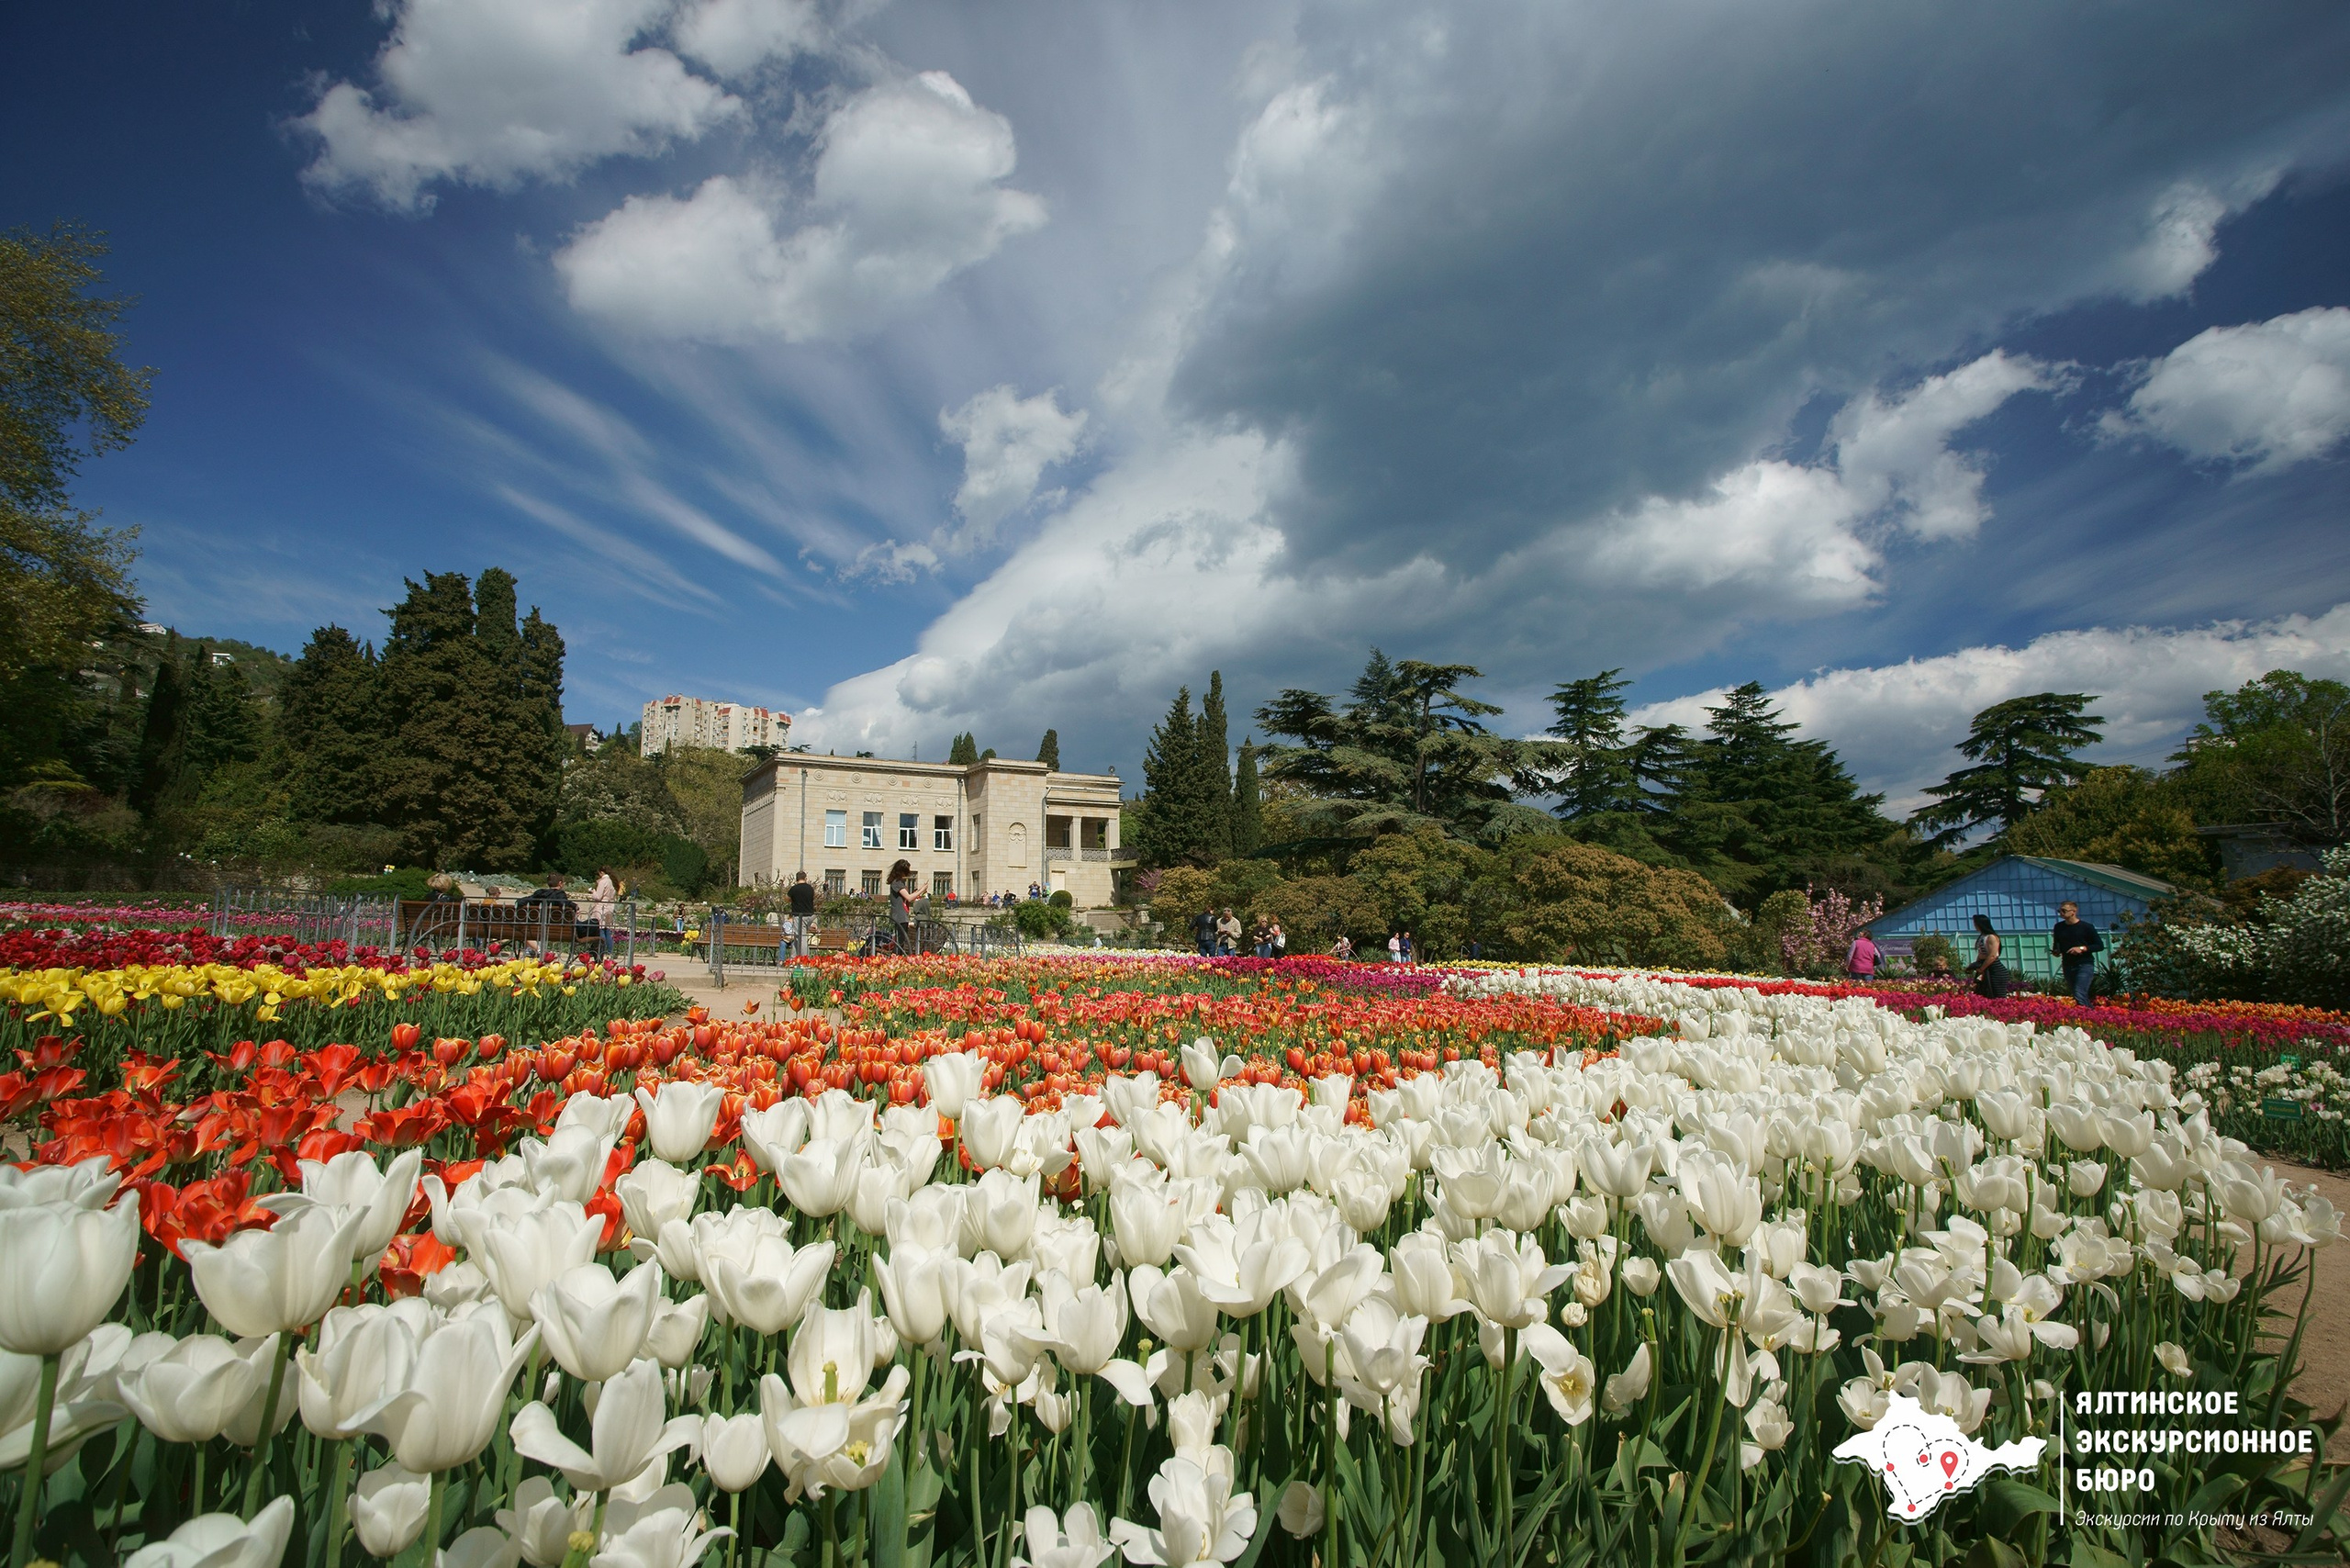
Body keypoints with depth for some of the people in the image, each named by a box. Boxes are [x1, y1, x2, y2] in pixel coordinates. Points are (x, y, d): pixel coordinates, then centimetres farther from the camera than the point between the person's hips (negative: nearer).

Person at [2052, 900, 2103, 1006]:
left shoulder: (2086, 927, -5)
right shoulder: (2059, 927, 9)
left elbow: (2100, 946, -3)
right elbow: (2057, 945, 23)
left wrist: (2082, 948, -16)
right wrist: (2056, 951, 2)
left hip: (2084, 965, -6)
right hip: (2067, 965, 6)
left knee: (2079, 996, -19)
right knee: (2074, 995, 10)